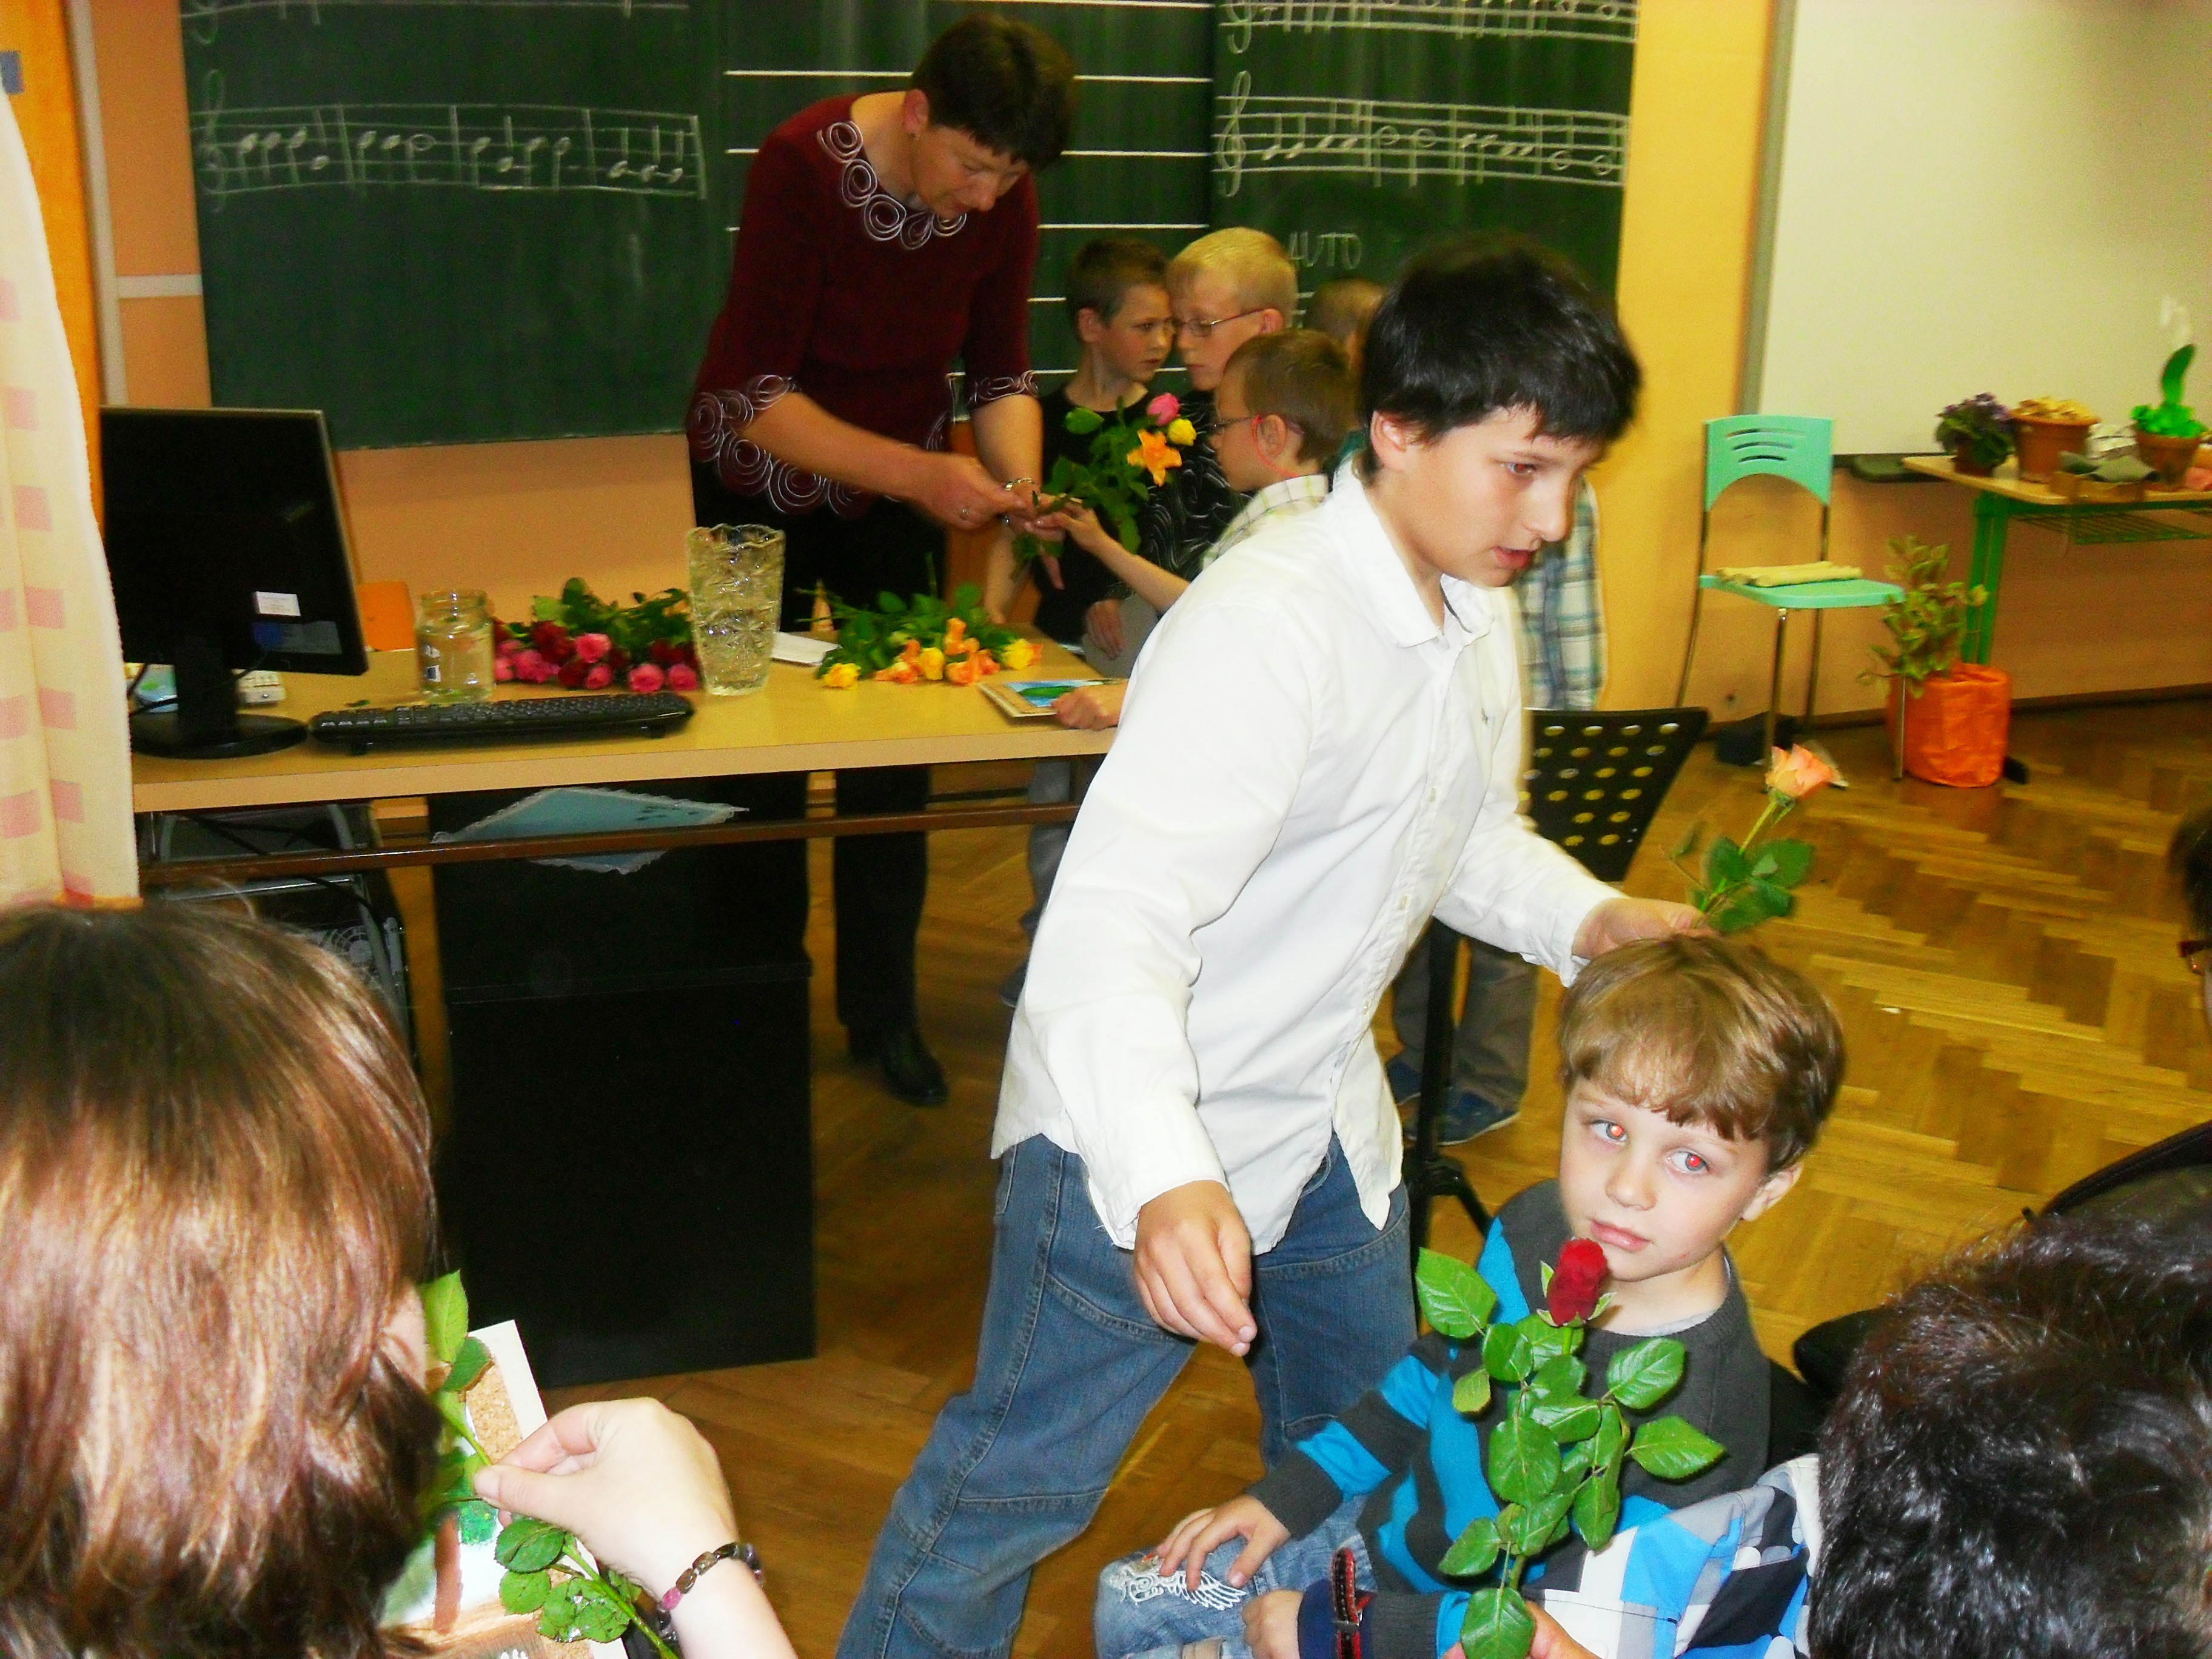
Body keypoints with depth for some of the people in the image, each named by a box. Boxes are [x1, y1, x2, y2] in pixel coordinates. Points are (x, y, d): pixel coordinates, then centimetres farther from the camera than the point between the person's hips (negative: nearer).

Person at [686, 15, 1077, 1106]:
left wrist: (1019, 487, -22)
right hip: (763, 483, -3)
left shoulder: (1003, 198, -14)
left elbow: (1001, 373, -2)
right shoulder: (803, 166, -28)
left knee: (898, 755, 2)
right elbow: (754, 395, -31)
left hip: (902, 486, 3)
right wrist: (921, 475, -39)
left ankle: (882, 1013, 18)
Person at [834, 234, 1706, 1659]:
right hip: (1143, 1139, -9)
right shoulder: (1269, 629, -30)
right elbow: (1114, 917, -39)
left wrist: (1590, 917, -4)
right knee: (1021, 1481, 5)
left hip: (1328, 1117, 9)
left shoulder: (1478, 610, 1)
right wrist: (1168, 1176, -53)